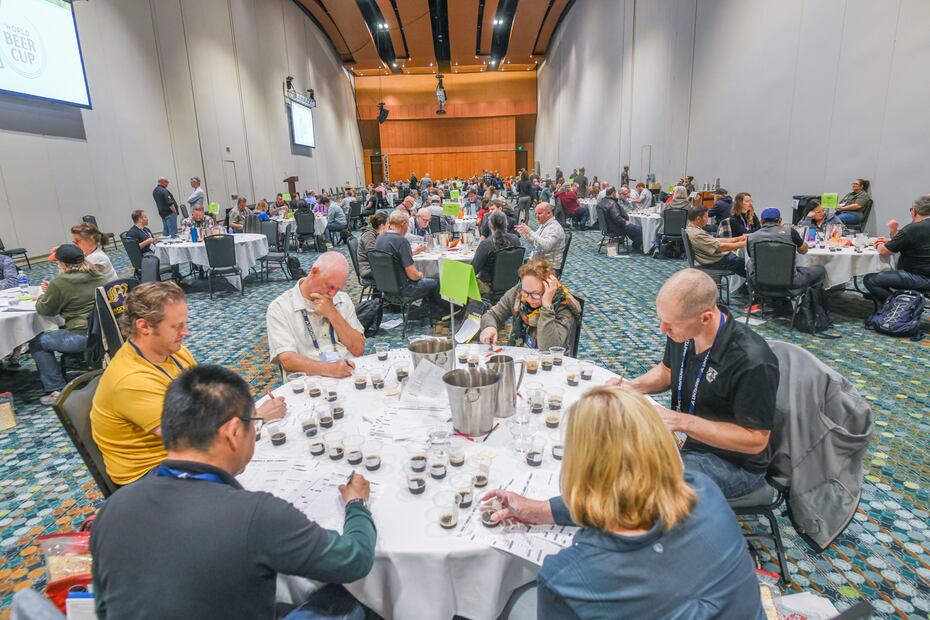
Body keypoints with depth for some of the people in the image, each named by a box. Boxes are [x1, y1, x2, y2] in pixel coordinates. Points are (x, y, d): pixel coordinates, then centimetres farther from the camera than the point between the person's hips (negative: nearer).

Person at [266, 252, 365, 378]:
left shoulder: (342, 299, 11)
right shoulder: (279, 307, -2)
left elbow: (358, 349, 4)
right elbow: (287, 360, -12)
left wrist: (333, 314, -7)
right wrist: (328, 369, -28)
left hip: (352, 376, 3)